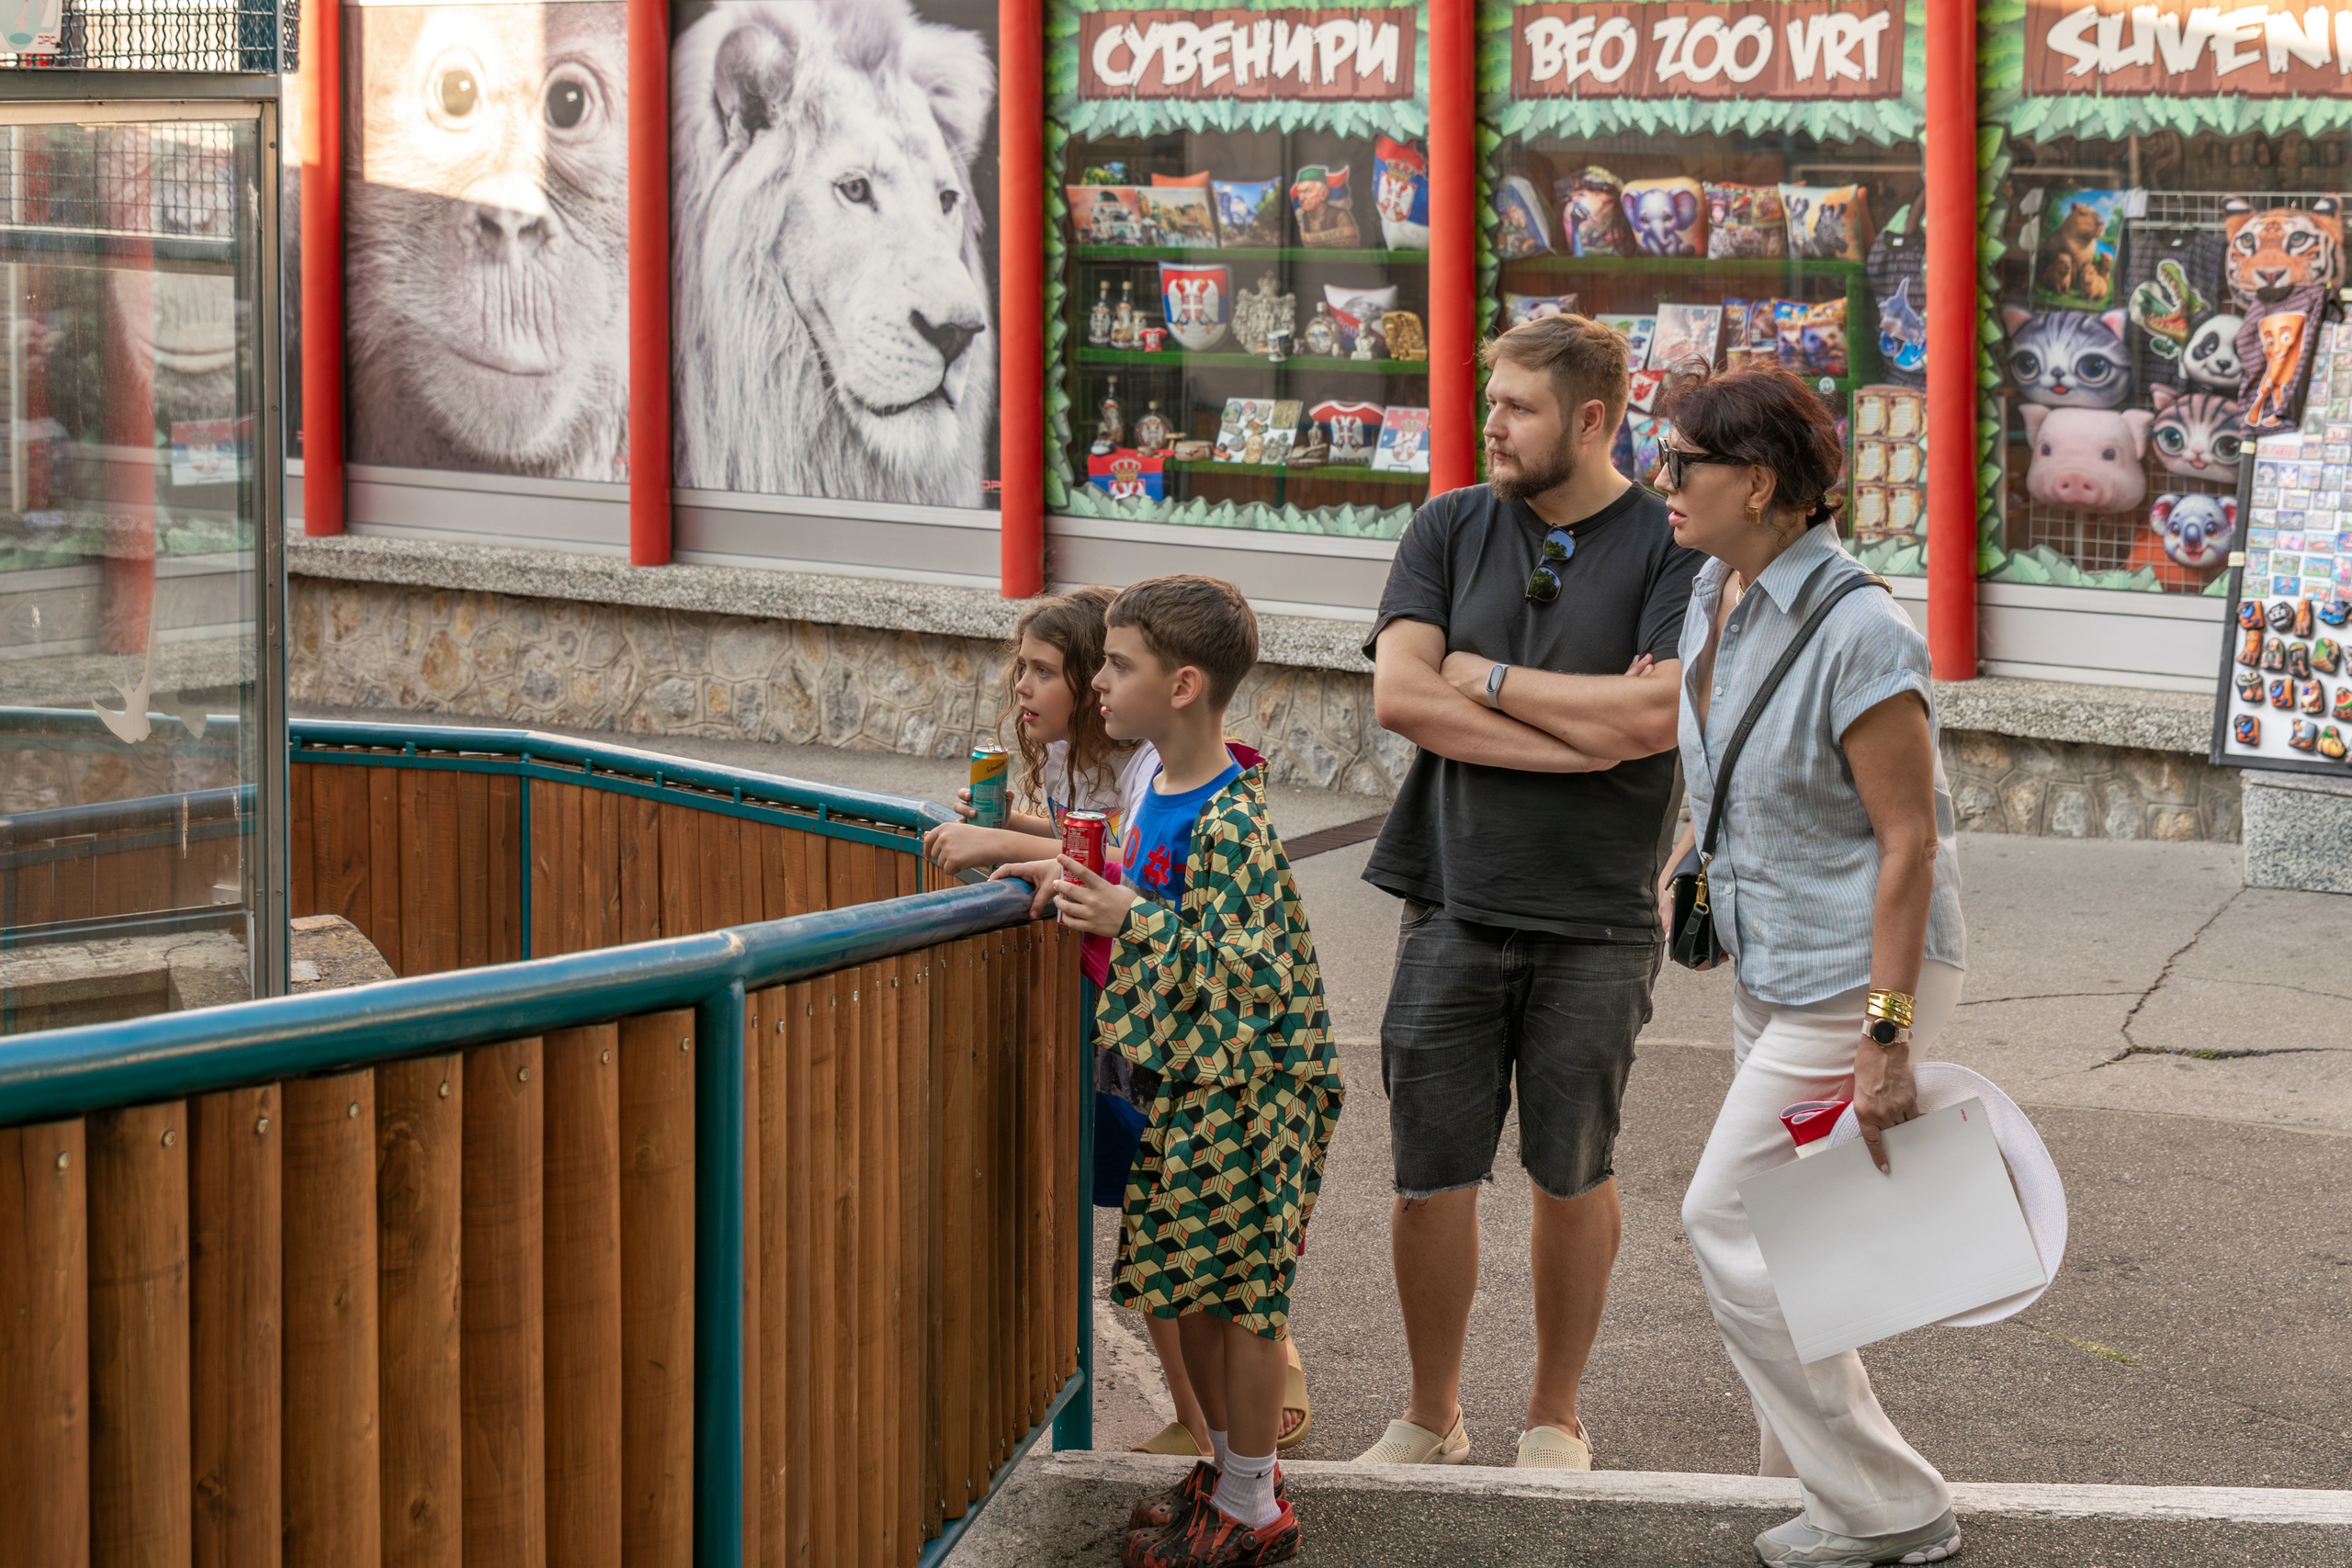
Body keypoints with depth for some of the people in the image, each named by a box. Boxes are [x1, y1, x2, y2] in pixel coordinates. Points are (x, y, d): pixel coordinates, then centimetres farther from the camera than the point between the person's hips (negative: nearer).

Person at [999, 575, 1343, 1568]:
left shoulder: (1230, 823, -22)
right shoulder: (1160, 786, 6)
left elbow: (1247, 965, -27)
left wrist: (1134, 922, -31)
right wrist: (1077, 887, 8)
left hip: (1246, 1081, -9)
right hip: (1185, 1076, 9)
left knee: (1241, 1291, 0)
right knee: (1186, 1285, 16)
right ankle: (1231, 1467, 30)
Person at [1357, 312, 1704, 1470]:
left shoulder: (1670, 545, -3)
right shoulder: (1451, 529, 7)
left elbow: (1659, 715, -17)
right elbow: (1399, 694, -6)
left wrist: (1488, 679, -8)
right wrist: (1584, 734, -13)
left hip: (1598, 920, -2)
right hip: (1456, 908, 2)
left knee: (1571, 1177, 8)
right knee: (1429, 1179, 3)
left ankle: (1554, 1415, 24)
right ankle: (1431, 1415, 20)